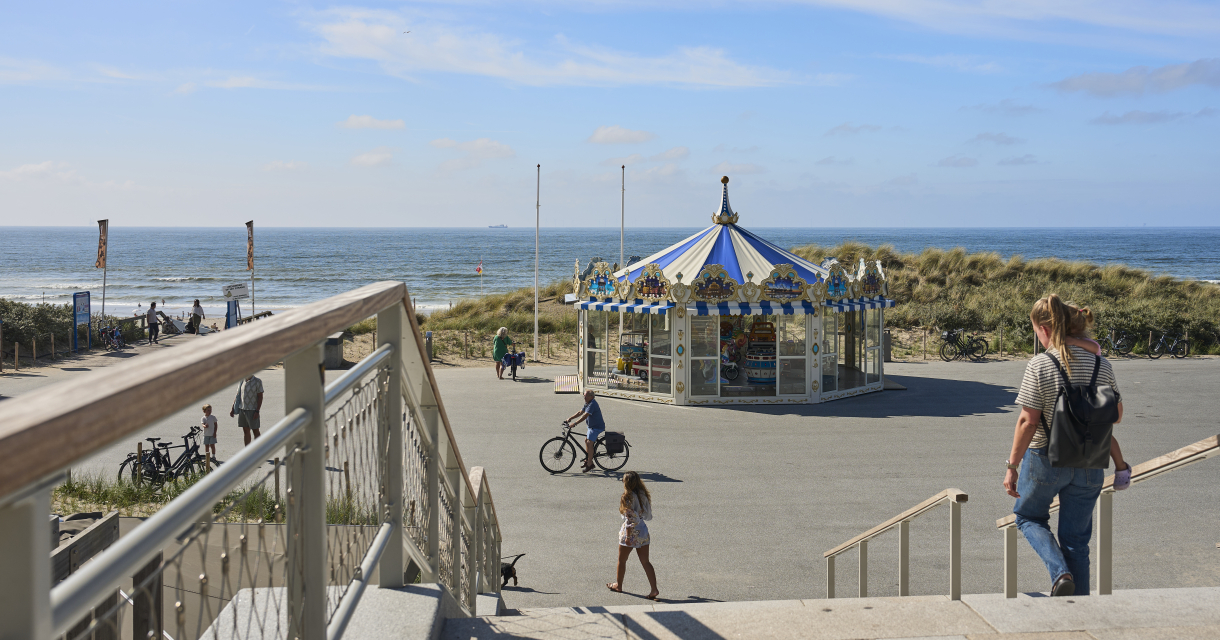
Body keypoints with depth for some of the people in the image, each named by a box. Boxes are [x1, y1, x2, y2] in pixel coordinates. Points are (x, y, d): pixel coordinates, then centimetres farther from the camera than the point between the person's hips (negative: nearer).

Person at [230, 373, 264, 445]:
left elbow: (260, 397, -9)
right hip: (242, 409, 6)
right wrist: (233, 408, 11)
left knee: (255, 431, 1)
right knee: (245, 431, 8)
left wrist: (257, 411, -15)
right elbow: (237, 395, 16)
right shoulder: (241, 381, 10)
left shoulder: (257, 382, -7)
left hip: (252, 410, -5)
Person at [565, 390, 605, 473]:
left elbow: (585, 416, -31)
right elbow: (580, 412, 12)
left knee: (589, 443, -14)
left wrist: (574, 423, -35)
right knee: (586, 440, 17)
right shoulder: (587, 404, 9)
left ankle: (589, 464, -10)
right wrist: (569, 419, 3)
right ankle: (587, 459, 30)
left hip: (597, 427, -11)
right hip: (591, 426, 11)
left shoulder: (592, 404, -23)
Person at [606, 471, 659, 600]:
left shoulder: (628, 498, -18)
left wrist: (628, 536, -18)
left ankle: (618, 585, 31)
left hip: (632, 532, -6)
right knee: (645, 562, 8)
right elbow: (648, 515, 9)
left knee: (622, 560, 15)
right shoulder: (643, 495, 3)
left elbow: (630, 519, -20)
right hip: (643, 530, 6)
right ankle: (654, 589, 0)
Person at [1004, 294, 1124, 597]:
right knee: (1077, 538, 14)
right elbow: (1116, 415, 6)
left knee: (1029, 516, 21)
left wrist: (1012, 465, -8)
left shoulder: (1039, 365, -15)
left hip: (1045, 458, -4)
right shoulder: (1101, 365, -2)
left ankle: (1060, 572, -2)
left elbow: (1028, 421, -15)